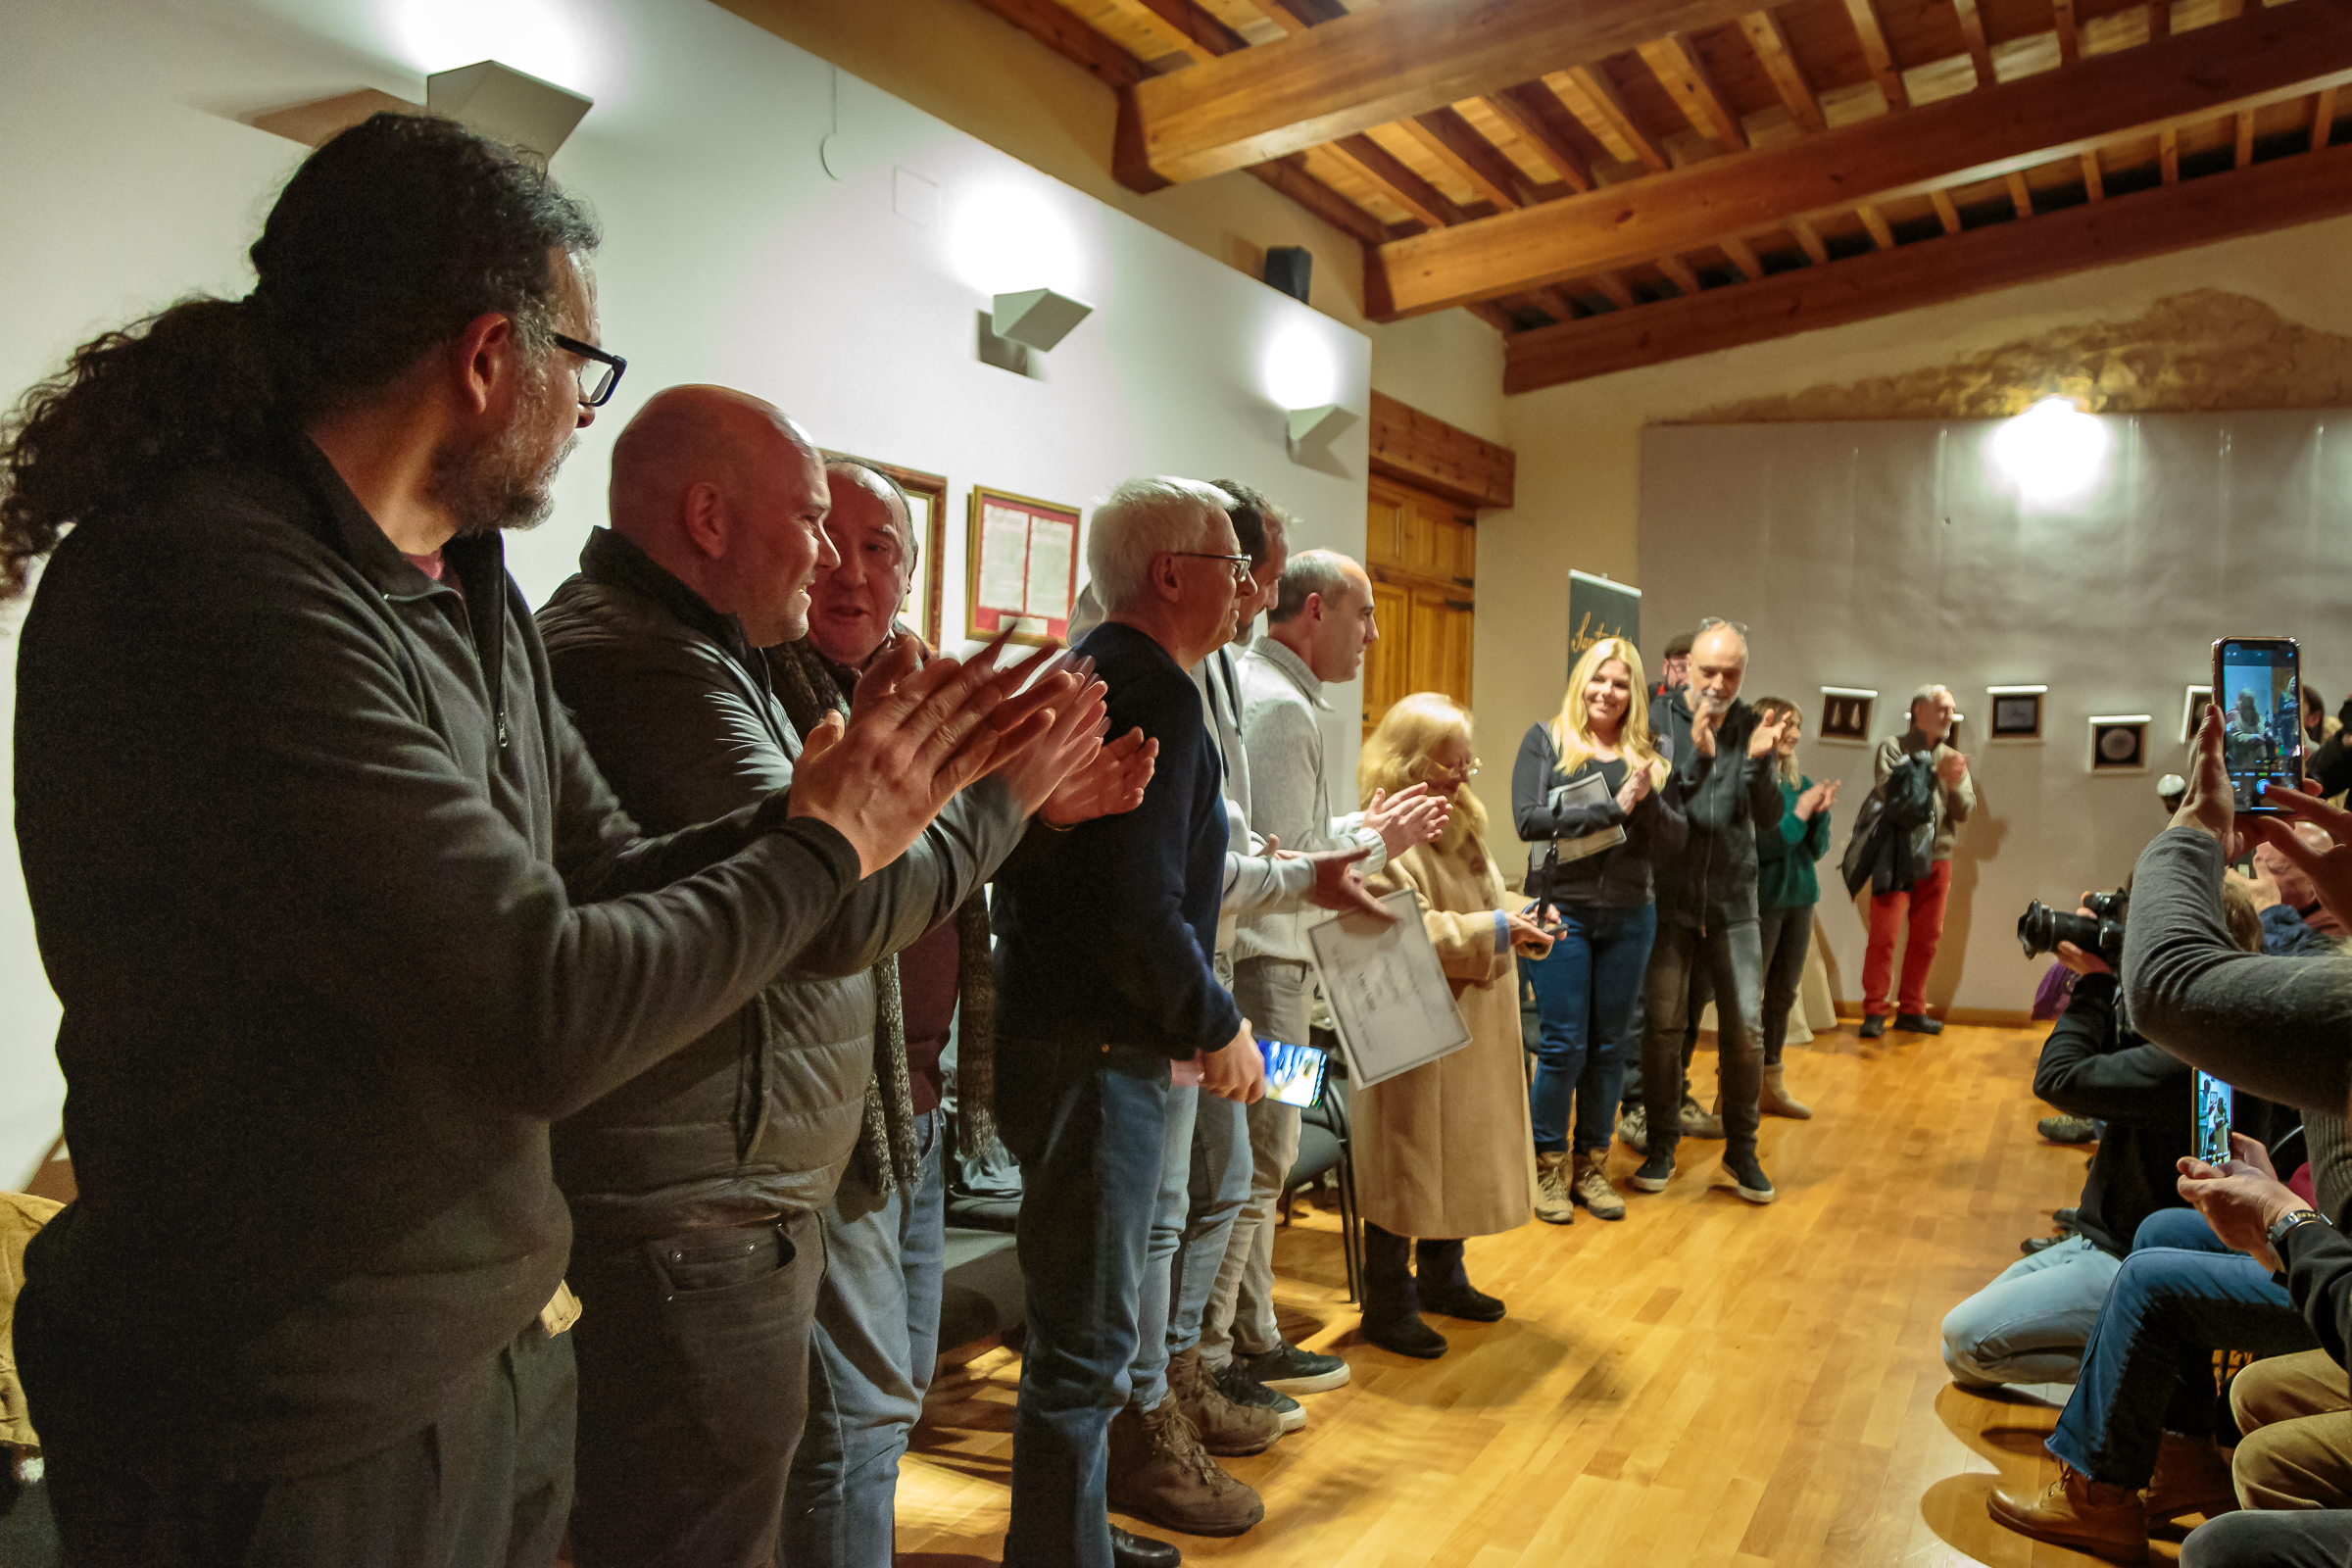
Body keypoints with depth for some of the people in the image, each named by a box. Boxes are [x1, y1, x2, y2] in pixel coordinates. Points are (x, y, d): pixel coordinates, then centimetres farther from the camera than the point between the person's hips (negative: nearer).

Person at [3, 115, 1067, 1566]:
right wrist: (824, 846, -14)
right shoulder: (213, 585, -25)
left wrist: (844, 796, -2)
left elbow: (610, 883, 7)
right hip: (301, 1433, -8)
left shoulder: (473, 592, 4)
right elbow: (544, 1017, -28)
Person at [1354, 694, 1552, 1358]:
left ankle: (1442, 1278, 36)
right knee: (1406, 1163, 0)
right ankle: (1388, 1306, 14)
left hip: (1475, 1032, 9)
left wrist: (1523, 919, 1)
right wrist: (1493, 930, -23)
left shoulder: (1462, 825, 14)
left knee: (1461, 1160, 18)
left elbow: (1486, 903, 22)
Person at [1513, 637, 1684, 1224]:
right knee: (1563, 1046, -2)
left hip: (1629, 916, 4)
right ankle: (1548, 1168, 14)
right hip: (1561, 910, -4)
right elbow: (1529, 819, -14)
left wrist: (1646, 799, -16)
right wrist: (1613, 808, -17)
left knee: (1609, 1047, 10)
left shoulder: (1647, 754, 10)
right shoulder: (1546, 740, 0)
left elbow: (1676, 836, 3)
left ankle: (1592, 1165, 23)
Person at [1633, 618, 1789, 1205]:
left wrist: (1759, 762, -20)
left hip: (1734, 901, 2)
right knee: (1663, 1025, 1)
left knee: (1745, 1028, 2)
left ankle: (1741, 1150, 19)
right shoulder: (1660, 719, -5)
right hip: (1670, 898, -2)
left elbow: (1769, 817, -3)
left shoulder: (1751, 726, 3)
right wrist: (1696, 757, -28)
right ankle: (1661, 1146, 18)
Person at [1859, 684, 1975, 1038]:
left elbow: (1965, 810, 8)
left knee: (1926, 938, 7)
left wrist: (1955, 784, -12)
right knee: (1884, 936, -8)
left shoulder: (1953, 759, 17)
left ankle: (1911, 1010, 16)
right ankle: (1875, 1012, -2)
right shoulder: (1893, 747, 2)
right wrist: (1933, 772, -22)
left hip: (1936, 859, 5)